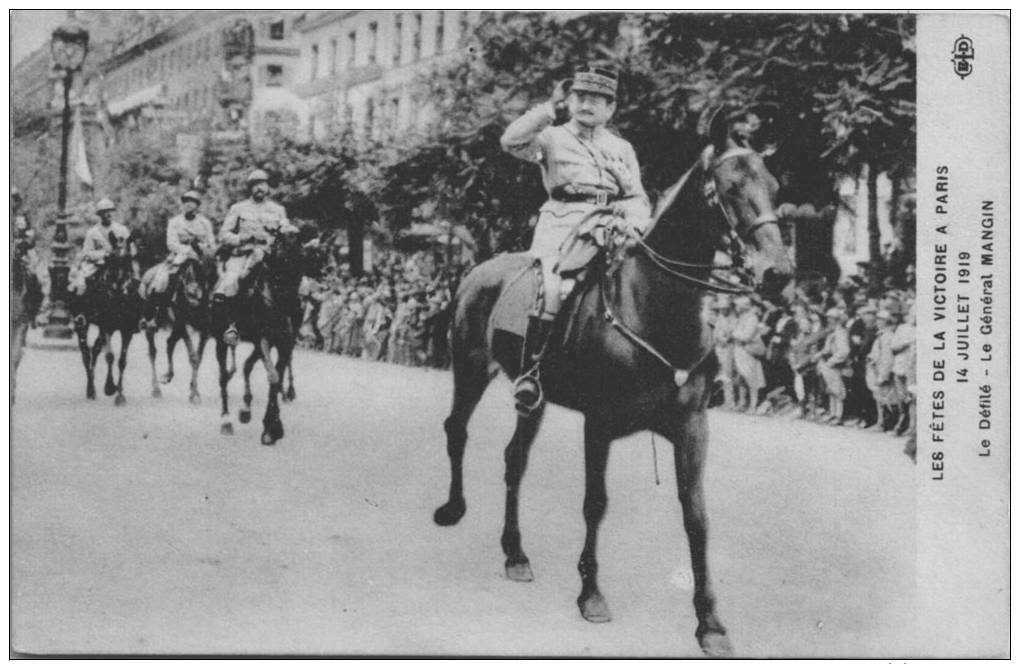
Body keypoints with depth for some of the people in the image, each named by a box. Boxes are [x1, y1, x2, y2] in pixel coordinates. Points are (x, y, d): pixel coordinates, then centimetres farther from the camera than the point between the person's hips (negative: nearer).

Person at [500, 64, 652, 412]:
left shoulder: (622, 149, 23)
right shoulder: (553, 138, 14)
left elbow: (637, 197, 17)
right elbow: (512, 141, -5)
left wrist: (634, 222, -6)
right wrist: (549, 108, -4)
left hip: (610, 228, 4)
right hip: (563, 227, -4)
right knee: (554, 287, -28)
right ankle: (529, 369, -20)